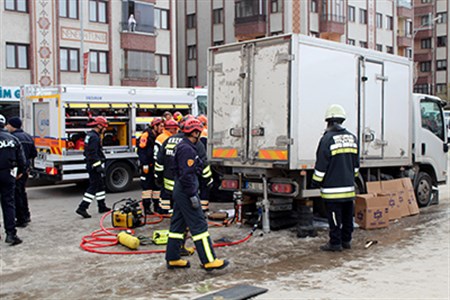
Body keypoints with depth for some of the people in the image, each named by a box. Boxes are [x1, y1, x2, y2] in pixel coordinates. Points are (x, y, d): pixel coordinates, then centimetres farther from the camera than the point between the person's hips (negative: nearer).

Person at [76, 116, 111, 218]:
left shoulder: (90, 135, 15)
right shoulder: (95, 137, -18)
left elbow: (87, 152, 22)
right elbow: (93, 154, -24)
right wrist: (99, 167, -23)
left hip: (91, 165, 11)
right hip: (94, 165, -11)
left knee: (100, 185, 17)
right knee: (93, 187, -8)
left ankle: (102, 207, 26)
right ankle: (82, 208, -9)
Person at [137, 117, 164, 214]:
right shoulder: (146, 135, -12)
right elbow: (141, 151, -17)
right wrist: (144, 164, -20)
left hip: (156, 165, 8)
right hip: (148, 165, -8)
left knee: (157, 185, 12)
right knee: (147, 185, -4)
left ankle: (156, 205, 21)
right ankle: (146, 206, 0)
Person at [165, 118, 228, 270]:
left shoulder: (183, 146, 15)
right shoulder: (187, 149, -18)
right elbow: (186, 175, -23)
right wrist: (192, 195, -21)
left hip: (180, 192, 11)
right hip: (186, 192, -11)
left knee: (178, 224, 13)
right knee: (199, 225, -7)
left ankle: (173, 259, 19)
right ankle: (209, 260, -3)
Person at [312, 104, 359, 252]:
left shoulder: (328, 139, -14)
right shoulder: (352, 137, 9)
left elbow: (321, 165, -12)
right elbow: (356, 163, 18)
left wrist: (317, 181, -1)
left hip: (332, 187, -7)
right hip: (349, 186, 7)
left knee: (334, 216, -1)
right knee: (347, 215, 14)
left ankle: (335, 243, 4)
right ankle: (346, 240, 23)